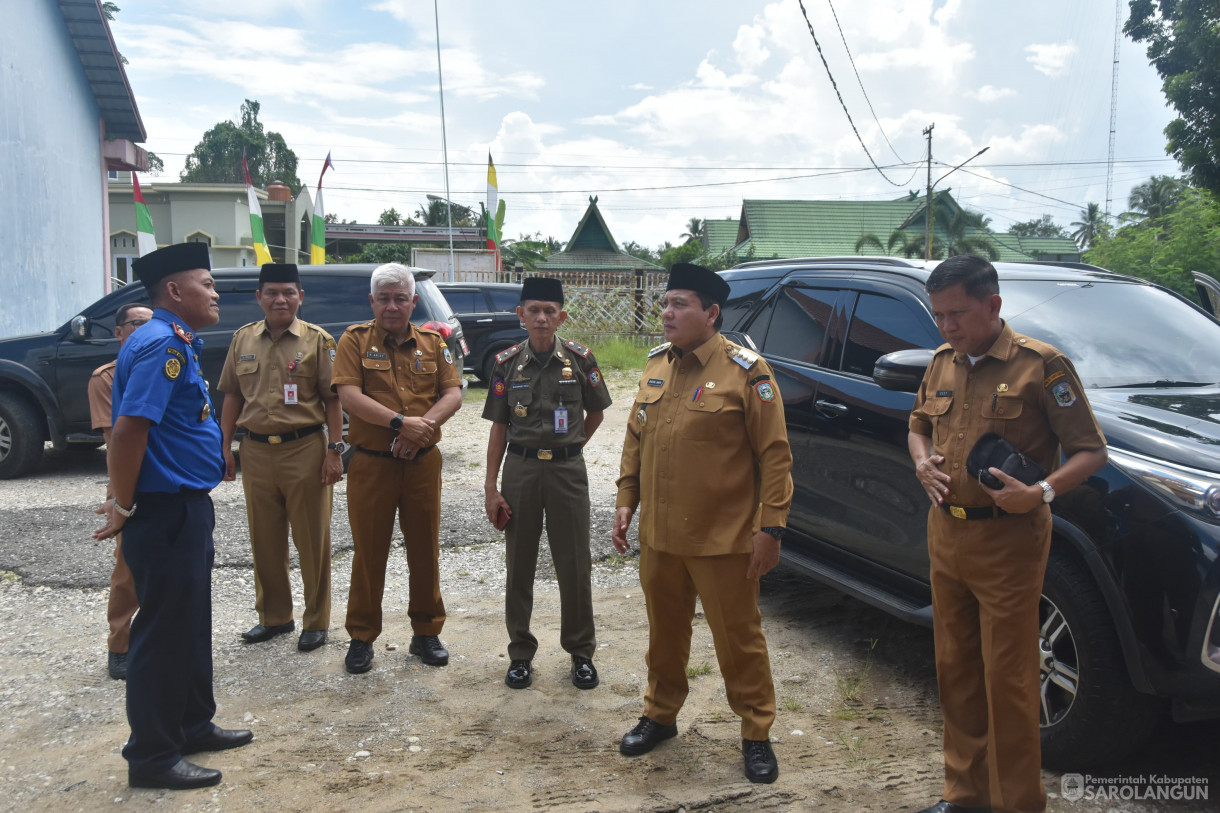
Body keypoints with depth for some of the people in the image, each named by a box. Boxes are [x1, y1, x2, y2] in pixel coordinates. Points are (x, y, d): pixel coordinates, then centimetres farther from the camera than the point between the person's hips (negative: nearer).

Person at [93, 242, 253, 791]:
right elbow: (127, 432, -26)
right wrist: (124, 510, -16)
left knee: (191, 626, 19)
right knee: (164, 633, 1)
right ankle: (152, 757, 14)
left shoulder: (178, 343, 13)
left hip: (186, 509, 10)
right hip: (166, 513, -10)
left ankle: (193, 725, 34)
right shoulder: (161, 345, -19)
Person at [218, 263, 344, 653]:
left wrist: (334, 450, -9)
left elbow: (332, 399, -4)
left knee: (312, 541, 3)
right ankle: (273, 616, 29)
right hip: (256, 451, 4)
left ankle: (316, 622, 16)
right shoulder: (243, 339, 9)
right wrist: (225, 448, 8)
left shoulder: (317, 340, -2)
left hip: (305, 449, -4)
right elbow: (232, 397, 13)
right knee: (264, 541, 13)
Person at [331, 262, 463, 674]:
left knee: (425, 549, 9)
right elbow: (349, 395, -12)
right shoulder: (355, 340, 1)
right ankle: (361, 637, 20)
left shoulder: (432, 343, 8)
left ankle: (426, 632, 24)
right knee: (369, 552, 6)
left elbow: (453, 393, 0)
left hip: (423, 463, 2)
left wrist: (423, 425, -18)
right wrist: (400, 423, -21)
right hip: (370, 465, -2)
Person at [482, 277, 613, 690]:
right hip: (520, 469, 1)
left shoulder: (579, 359, -3)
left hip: (567, 470, -1)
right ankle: (521, 652, 24)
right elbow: (499, 428, 2)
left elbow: (596, 412, 12)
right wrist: (490, 487, -1)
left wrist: (569, 447, 7)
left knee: (575, 566, 5)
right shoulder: (507, 363, -1)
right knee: (519, 567, 9)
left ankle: (581, 651, 22)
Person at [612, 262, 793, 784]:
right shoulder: (656, 365, 9)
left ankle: (757, 735, 24)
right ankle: (660, 713, 38)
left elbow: (774, 455, -11)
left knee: (738, 639, 7)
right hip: (658, 535, 6)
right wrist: (626, 501, 12)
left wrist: (770, 527, -14)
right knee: (665, 633, 19)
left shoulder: (745, 371, -11)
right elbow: (635, 440, 16)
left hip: (723, 540, -5)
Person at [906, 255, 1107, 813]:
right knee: (955, 670, 14)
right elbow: (918, 426, 24)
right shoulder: (942, 363, 9)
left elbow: (1091, 451, -9)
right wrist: (921, 462, 2)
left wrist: (1043, 491, -26)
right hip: (946, 535, 6)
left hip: (1008, 542, -6)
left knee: (1007, 679, 0)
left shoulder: (1040, 365, -10)